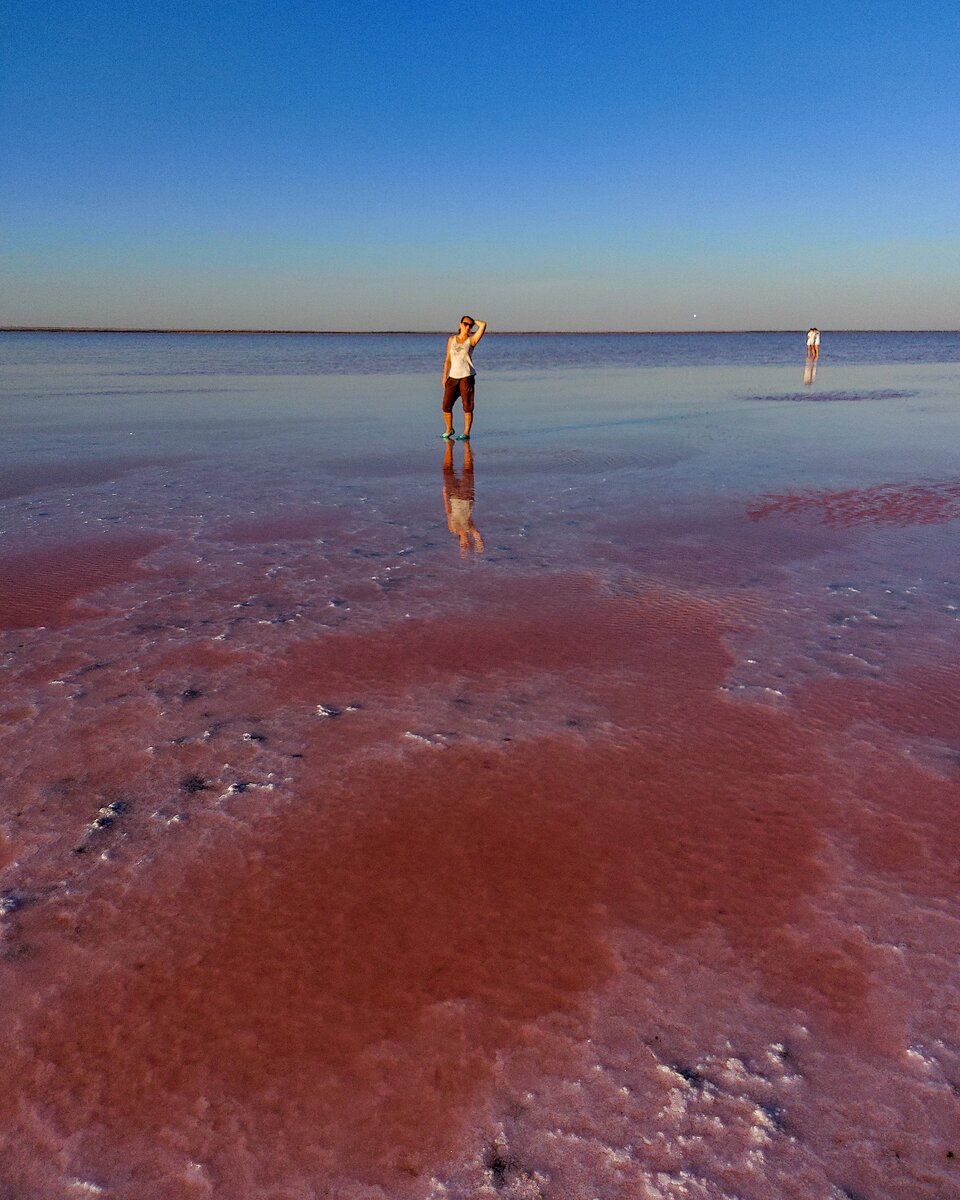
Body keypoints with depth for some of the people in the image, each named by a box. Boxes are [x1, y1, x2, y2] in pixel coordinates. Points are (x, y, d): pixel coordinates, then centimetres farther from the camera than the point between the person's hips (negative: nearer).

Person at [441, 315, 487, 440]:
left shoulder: (472, 340, 1)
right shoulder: (452, 339, 11)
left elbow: (483, 325, -12)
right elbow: (448, 359, 10)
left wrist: (473, 321, 7)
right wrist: (445, 377, 4)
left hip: (467, 377, -3)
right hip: (453, 377, 3)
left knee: (467, 407, -4)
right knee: (446, 406, 2)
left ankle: (466, 433, 3)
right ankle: (449, 429, 22)